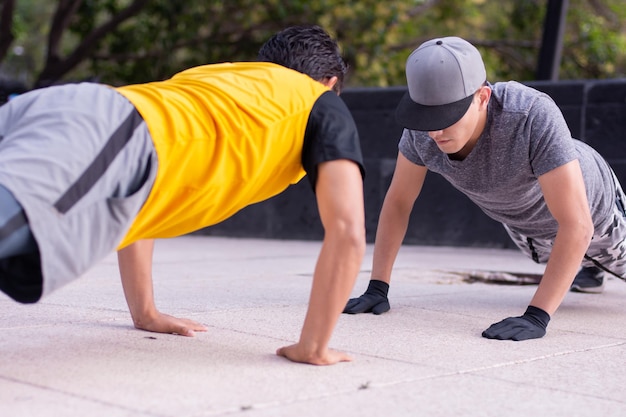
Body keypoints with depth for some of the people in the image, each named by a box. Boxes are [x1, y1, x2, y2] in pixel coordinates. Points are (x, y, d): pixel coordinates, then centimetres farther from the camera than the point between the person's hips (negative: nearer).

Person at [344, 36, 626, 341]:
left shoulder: (534, 116, -47)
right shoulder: (422, 128, -33)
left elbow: (576, 225, -47)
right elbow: (398, 201, -18)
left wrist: (536, 316, -53)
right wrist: (377, 288, -22)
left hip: (589, 207, -4)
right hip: (522, 221, 5)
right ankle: (589, 266, 65)